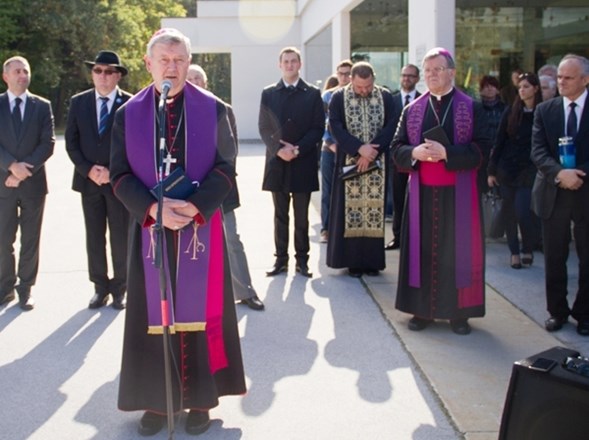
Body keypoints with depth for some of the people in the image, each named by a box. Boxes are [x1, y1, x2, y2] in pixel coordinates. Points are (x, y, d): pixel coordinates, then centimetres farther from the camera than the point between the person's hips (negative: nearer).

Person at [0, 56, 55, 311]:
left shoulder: (42, 106, 5)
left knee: (30, 240, 5)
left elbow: (48, 143, -2)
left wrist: (26, 169, -12)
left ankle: (25, 288, 15)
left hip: (33, 183, 0)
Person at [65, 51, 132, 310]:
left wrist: (112, 172, -13)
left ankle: (119, 289, 16)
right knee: (94, 238, 9)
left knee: (120, 238, 4)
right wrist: (88, 170, -8)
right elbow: (71, 142, 6)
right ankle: (100, 287, 19)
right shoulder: (78, 102, 6)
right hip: (89, 180, 3)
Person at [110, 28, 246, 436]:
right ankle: (156, 400, 17)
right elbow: (120, 174, 0)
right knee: (155, 314, 5)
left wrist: (194, 207, -18)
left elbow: (225, 168, -3)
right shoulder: (129, 114, 4)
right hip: (150, 227, 1)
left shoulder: (213, 109, 1)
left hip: (202, 227, -1)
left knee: (200, 310, 4)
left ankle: (200, 398, 16)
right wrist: (154, 208, -17)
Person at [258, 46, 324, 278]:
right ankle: (281, 259, 13)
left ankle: (302, 260, 12)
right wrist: (279, 149, -13)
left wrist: (298, 149, -14)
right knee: (280, 215, 7)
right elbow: (263, 127, 3)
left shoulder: (312, 94, 3)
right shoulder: (268, 93, 8)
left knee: (301, 216, 4)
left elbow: (318, 128, -1)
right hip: (277, 161, 1)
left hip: (303, 162, -1)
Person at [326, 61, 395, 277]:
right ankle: (352, 260, 8)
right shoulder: (339, 98, -2)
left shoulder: (386, 97, 1)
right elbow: (336, 127, -9)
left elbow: (391, 126, -4)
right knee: (350, 208, 1)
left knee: (375, 209, 2)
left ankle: (373, 260, 9)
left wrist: (371, 151, -15)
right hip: (349, 162, -1)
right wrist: (359, 148, -20)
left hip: (377, 163, 1)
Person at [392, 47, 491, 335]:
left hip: (458, 194, -2)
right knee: (422, 249, 6)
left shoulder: (472, 108, -1)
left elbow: (481, 148, -8)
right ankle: (423, 309, 16)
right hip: (422, 192, 2)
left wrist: (447, 153, -21)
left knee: (458, 250, 4)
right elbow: (397, 148, 6)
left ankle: (459, 311, 14)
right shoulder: (412, 110, 8)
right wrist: (415, 153, -16)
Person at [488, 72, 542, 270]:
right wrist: (491, 170, 1)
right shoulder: (511, 112, 4)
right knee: (509, 213, 6)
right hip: (506, 169, 3)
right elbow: (499, 142, 4)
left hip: (528, 171, -3)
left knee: (523, 213, -10)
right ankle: (514, 252, 19)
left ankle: (528, 250, 14)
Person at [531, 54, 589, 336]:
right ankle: (557, 311, 24)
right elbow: (537, 151, -5)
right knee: (554, 259, 10)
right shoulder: (545, 110, 4)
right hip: (553, 195, 2)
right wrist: (559, 173, -21)